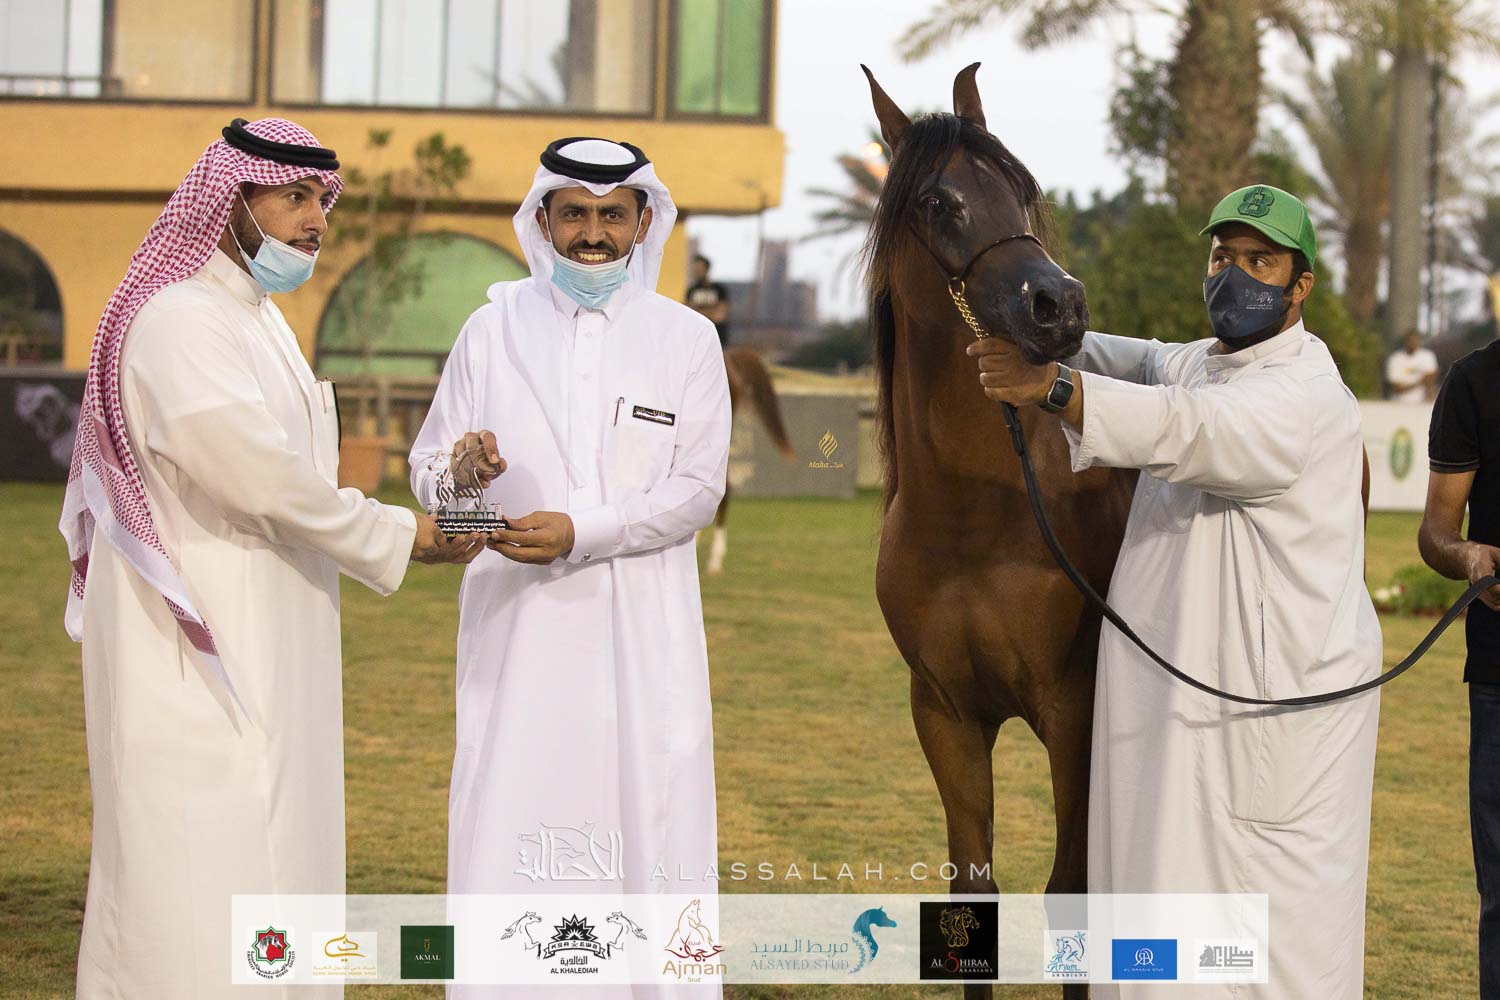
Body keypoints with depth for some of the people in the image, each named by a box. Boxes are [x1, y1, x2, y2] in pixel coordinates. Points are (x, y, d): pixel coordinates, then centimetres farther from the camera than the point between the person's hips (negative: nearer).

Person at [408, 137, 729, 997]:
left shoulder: (686, 338, 5)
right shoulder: (494, 330, 7)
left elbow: (699, 489, -2)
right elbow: (427, 468, 6)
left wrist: (582, 532, -16)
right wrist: (461, 470, -18)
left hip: (640, 635, 0)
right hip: (517, 627, 0)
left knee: (644, 819, -3)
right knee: (509, 837, -3)